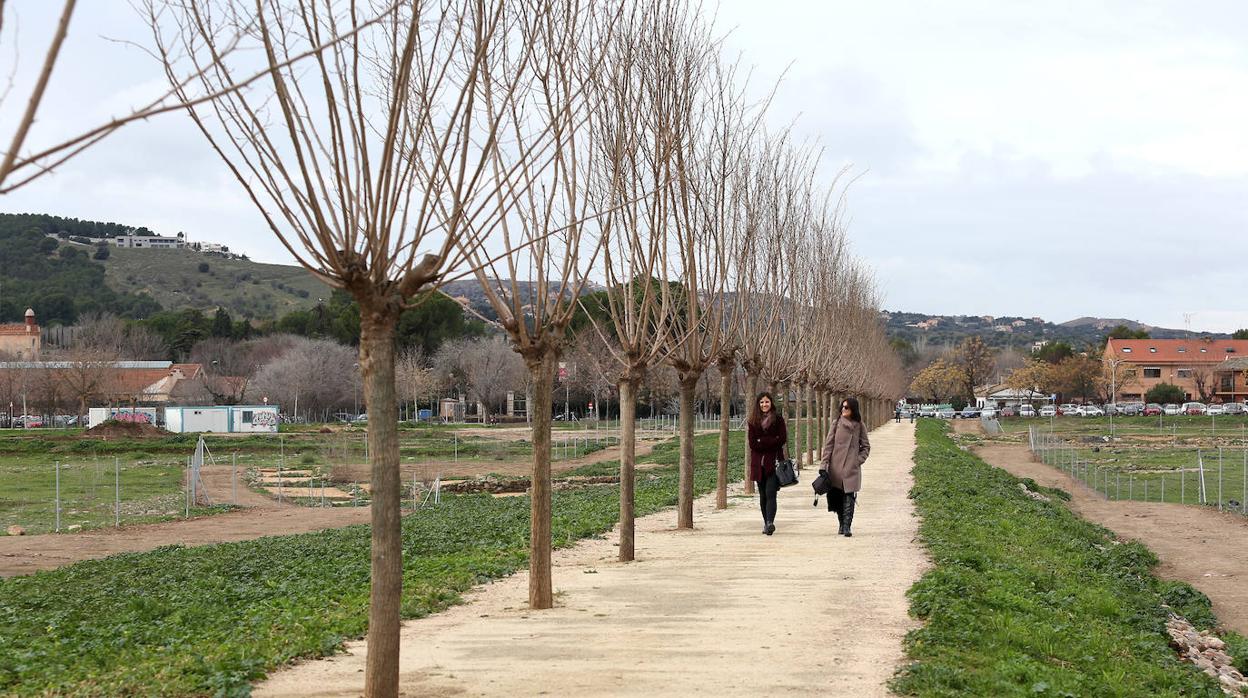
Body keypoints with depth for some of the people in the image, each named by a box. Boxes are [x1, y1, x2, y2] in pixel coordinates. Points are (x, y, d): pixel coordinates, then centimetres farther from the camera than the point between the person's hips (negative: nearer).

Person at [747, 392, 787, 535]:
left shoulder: (778, 419, 4)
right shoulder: (753, 421, 9)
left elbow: (782, 439, -5)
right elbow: (752, 443, 1)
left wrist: (762, 442, -8)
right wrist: (771, 442, -8)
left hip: (773, 461, -3)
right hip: (758, 463, 3)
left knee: (770, 493, -15)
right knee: (763, 495, 7)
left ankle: (770, 522, -25)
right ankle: (767, 523, 14)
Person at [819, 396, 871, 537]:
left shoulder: (860, 426, 4)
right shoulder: (836, 424, 5)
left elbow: (866, 447, 12)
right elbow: (828, 444, 5)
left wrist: (859, 460, -2)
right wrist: (824, 464, -1)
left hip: (851, 467, -1)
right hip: (836, 466, 1)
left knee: (849, 496, -10)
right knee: (837, 496, 6)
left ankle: (847, 526, -11)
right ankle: (842, 524, 20)